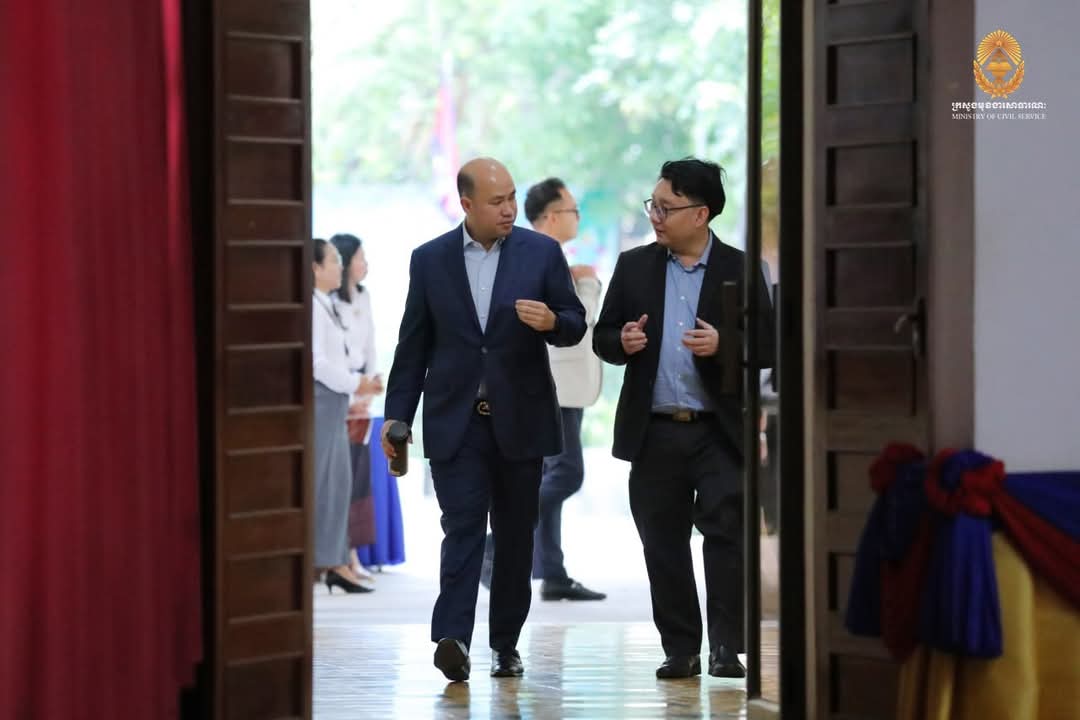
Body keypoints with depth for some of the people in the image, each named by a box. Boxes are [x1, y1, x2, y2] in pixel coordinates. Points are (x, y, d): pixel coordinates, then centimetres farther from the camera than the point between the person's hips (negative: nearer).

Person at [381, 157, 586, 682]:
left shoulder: (541, 253, 2)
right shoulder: (430, 259, 3)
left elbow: (575, 324, 5)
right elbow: (413, 344, 7)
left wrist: (551, 321, -19)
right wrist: (397, 416, 3)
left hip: (519, 419, 1)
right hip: (455, 420, -1)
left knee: (515, 534, 6)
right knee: (463, 527, -12)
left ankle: (505, 642, 16)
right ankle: (452, 639, -22)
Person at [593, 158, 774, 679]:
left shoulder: (740, 270, 2)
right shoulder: (634, 266, 9)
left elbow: (767, 345, 0)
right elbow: (602, 337, 12)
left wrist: (723, 344, -18)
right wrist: (622, 342, -10)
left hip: (719, 431, -3)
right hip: (654, 431, 3)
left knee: (725, 534, -8)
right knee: (663, 543, 6)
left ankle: (726, 648, -3)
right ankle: (680, 650, 14)